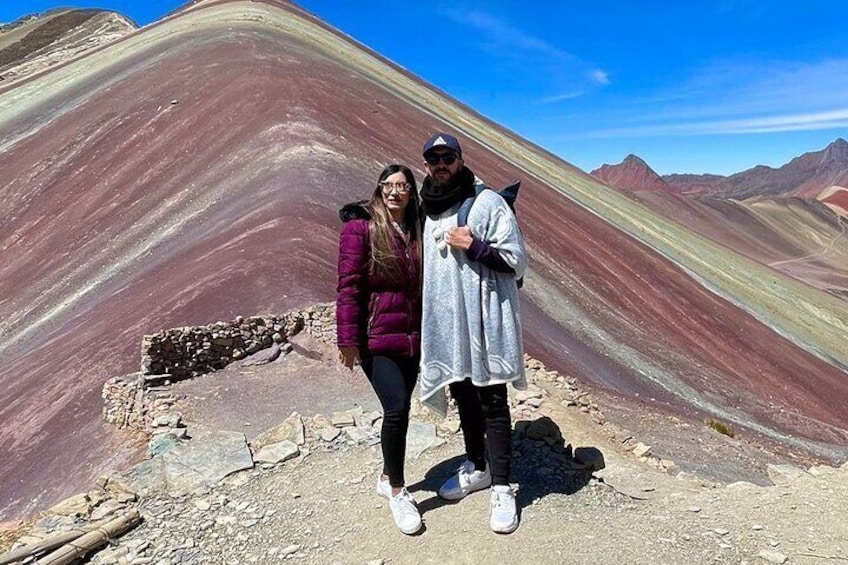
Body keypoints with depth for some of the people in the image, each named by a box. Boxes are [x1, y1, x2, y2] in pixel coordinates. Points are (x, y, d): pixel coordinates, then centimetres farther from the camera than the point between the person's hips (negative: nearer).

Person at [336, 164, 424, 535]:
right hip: (375, 338, -5)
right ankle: (397, 490, 9)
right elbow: (349, 285, -10)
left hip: (412, 338, 6)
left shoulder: (417, 231, 9)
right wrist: (348, 339, -13)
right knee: (397, 408, -13)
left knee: (398, 409, 13)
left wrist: (427, 334, 14)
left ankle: (387, 478, 34)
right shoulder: (360, 228, -7)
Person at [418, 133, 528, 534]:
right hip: (445, 324, 6)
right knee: (463, 399, 17)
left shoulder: (487, 203, -7)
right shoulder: (429, 211, 14)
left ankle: (501, 489, 14)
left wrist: (474, 246, -20)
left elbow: (517, 263, -8)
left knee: (492, 404, 1)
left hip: (484, 323, -6)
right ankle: (476, 467, 36)